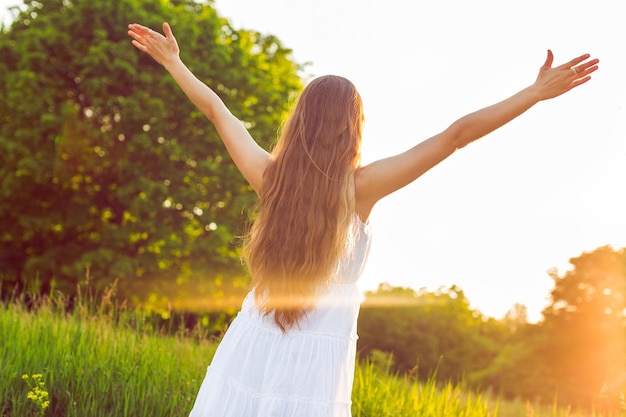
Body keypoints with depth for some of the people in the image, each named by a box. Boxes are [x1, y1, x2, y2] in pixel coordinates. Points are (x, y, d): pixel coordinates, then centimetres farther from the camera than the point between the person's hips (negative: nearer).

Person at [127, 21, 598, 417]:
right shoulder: (360, 187, -9)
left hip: (252, 344, 3)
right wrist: (538, 91, -5)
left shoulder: (269, 177, -1)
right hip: (320, 352, -3)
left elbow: (218, 110, 13)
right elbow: (457, 134, -8)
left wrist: (171, 61, 27)